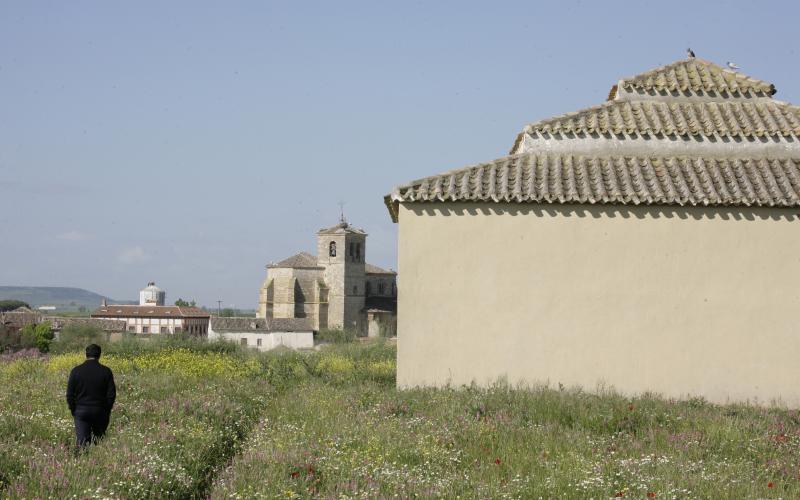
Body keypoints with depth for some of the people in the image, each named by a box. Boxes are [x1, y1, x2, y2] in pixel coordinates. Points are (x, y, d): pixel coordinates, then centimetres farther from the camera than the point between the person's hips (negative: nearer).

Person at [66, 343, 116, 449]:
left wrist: (73, 410, 10)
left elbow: (70, 394, -1)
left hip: (81, 412, 0)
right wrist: (107, 411, 11)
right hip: (100, 412, 0)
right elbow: (111, 394, -2)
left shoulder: (76, 371, -3)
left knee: (81, 442, -3)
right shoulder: (106, 371, -4)